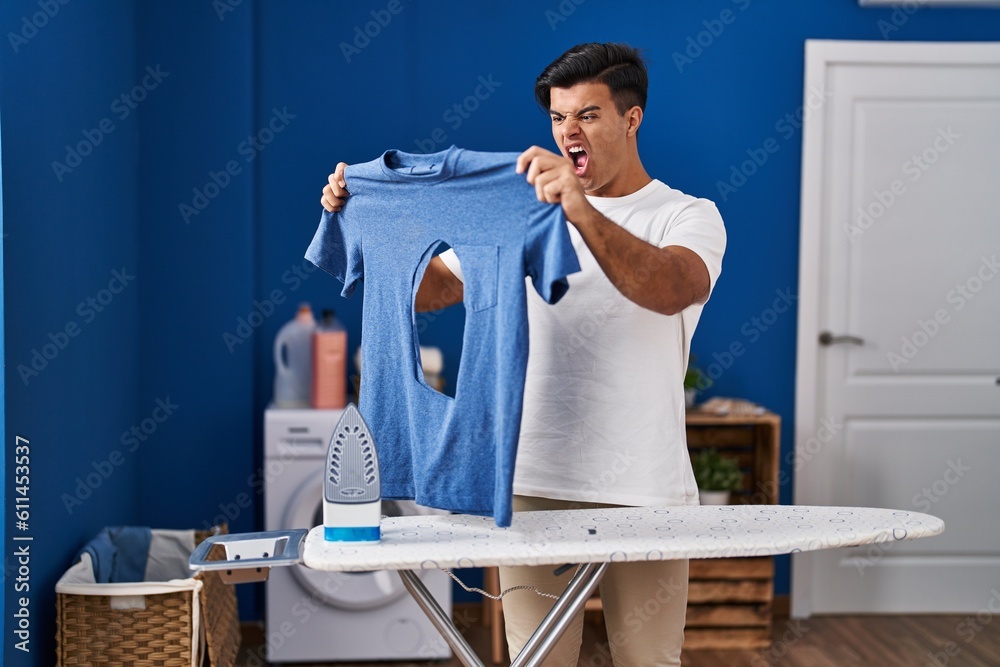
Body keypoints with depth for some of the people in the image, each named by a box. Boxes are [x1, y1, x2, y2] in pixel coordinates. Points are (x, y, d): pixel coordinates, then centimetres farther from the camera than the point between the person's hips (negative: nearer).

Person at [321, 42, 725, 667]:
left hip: (645, 496, -2)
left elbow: (672, 289, -23)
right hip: (532, 490, 2)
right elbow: (429, 287, 6)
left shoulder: (688, 215, 1)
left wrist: (582, 214, -38)